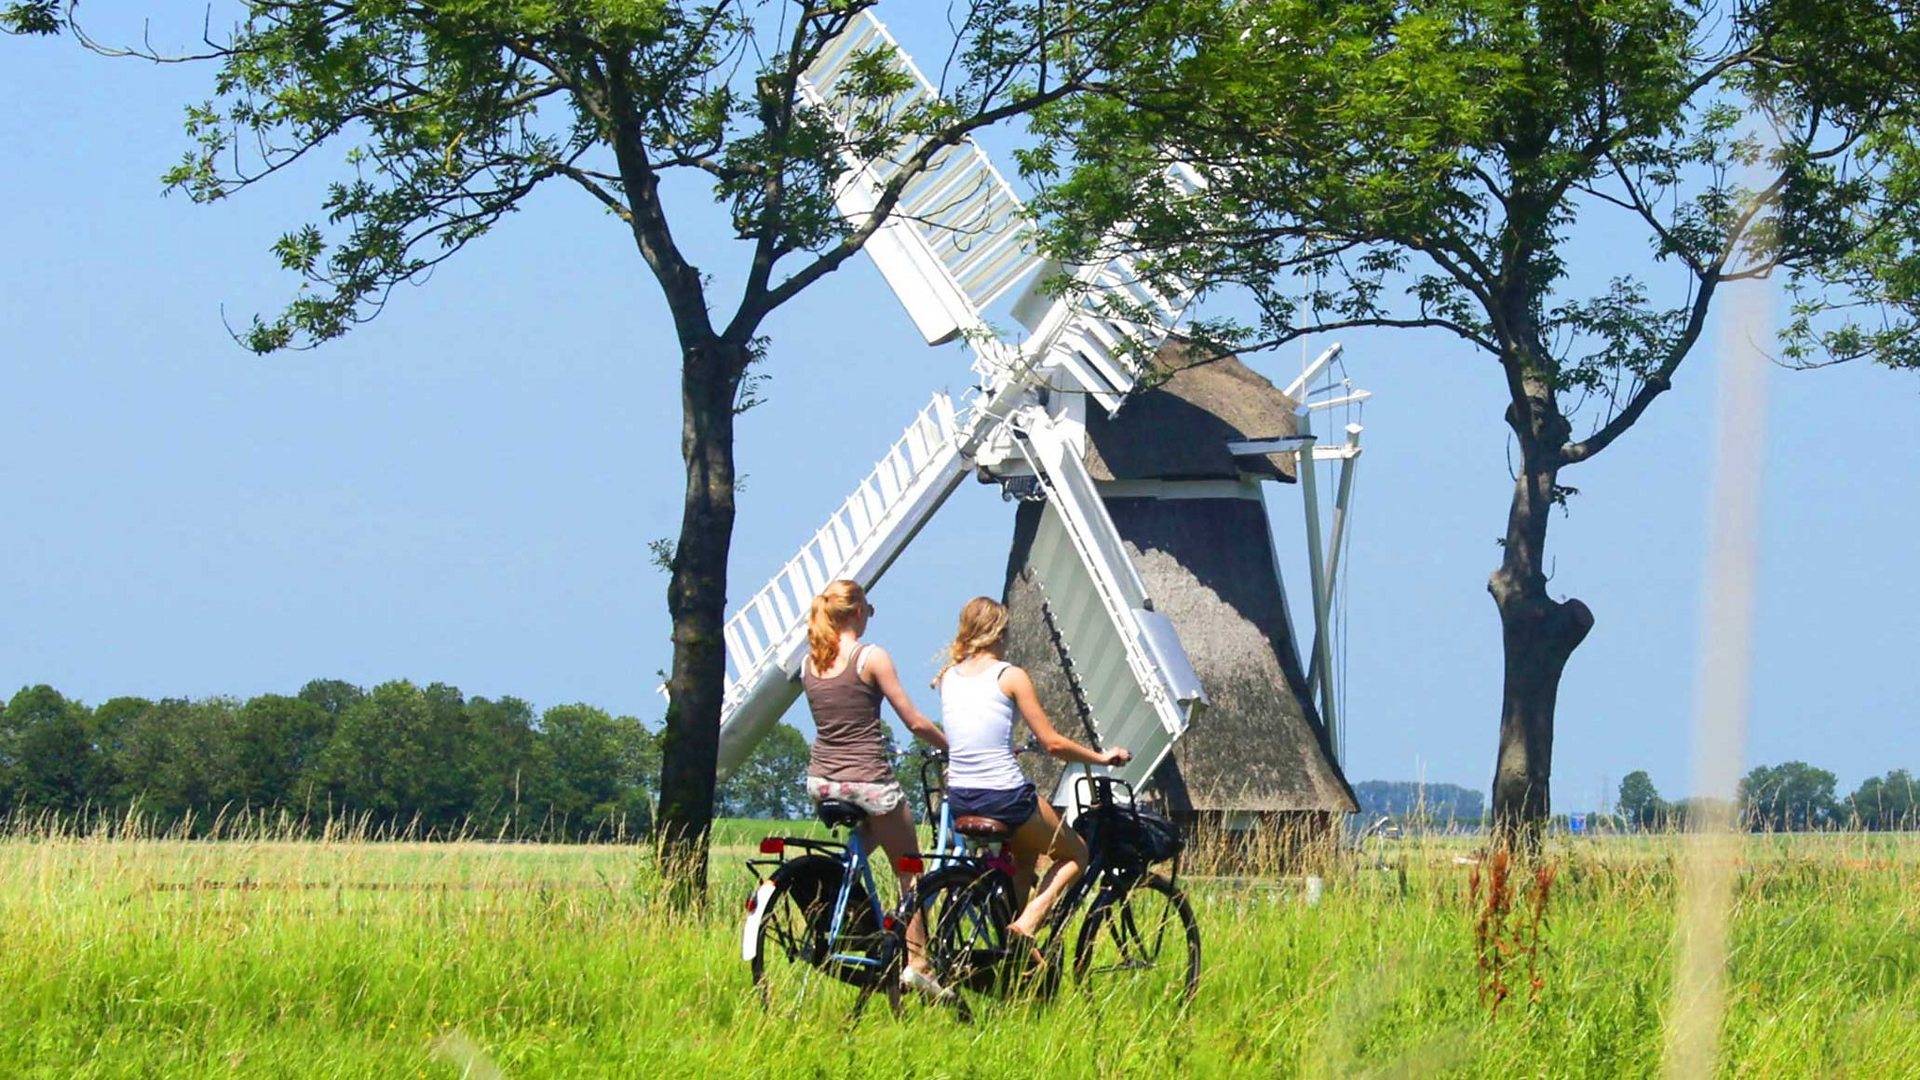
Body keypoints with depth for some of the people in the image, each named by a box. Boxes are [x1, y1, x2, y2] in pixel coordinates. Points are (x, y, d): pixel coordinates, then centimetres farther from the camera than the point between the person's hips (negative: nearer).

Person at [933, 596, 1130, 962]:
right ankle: (1028, 922, -4)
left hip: (959, 802, 6)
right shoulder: (1009, 676, -8)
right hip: (1005, 798, -6)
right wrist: (1101, 757, 7)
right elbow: (1053, 743, -8)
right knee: (1075, 853, 19)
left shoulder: (948, 677, 8)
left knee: (1026, 853, 33)